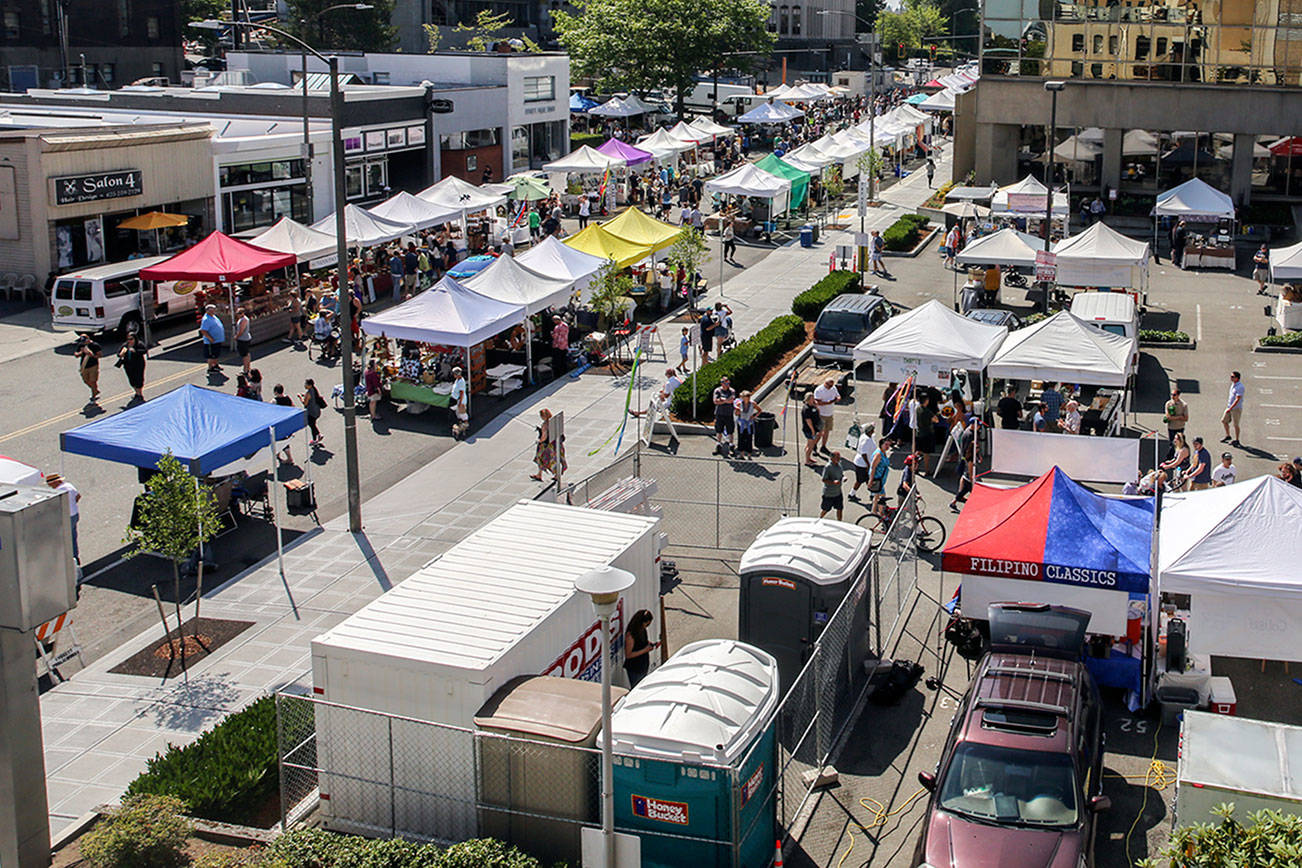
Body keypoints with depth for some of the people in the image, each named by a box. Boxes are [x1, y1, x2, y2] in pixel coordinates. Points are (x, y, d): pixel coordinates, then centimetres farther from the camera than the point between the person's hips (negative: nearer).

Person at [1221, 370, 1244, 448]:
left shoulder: (1240, 387, -22)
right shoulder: (1233, 384, 7)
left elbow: (1237, 399, -24)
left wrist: (1230, 408, -24)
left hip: (1236, 408, -9)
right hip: (1230, 406, 9)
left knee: (1235, 424, 1)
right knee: (1223, 421, 14)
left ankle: (1236, 440, 14)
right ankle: (1228, 436, 29)